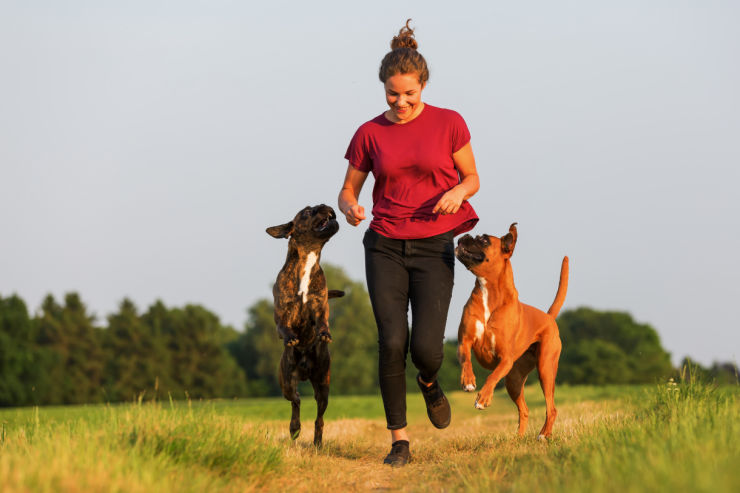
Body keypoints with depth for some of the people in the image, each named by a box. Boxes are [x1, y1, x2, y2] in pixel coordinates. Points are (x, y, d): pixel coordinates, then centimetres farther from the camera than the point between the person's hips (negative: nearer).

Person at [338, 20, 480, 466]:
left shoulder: (449, 123, -1)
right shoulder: (370, 134, 3)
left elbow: (472, 178, 8)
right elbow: (348, 190, 10)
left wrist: (459, 192, -16)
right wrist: (350, 208, -14)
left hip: (434, 248, -1)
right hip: (385, 247, 1)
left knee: (426, 348, -13)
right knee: (392, 341, -14)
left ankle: (429, 382, 26)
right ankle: (399, 440, -3)